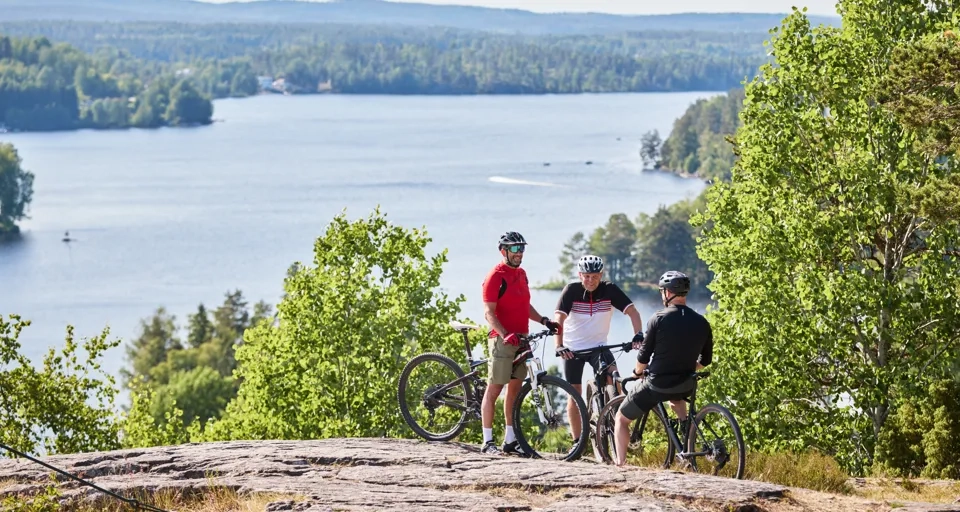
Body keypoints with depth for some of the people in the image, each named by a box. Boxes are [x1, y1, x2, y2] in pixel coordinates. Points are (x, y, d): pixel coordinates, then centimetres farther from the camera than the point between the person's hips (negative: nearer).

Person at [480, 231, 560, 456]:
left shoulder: (521, 274, 15)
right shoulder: (496, 276, -10)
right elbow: (489, 313, -15)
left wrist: (544, 321, 9)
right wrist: (505, 335, -28)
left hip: (521, 339, 8)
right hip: (502, 340, -8)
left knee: (515, 389, 10)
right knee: (494, 389, -4)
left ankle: (510, 441, 15)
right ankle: (488, 441, -1)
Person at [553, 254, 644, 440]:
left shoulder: (610, 290, -11)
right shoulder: (572, 290, -15)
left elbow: (632, 311, -16)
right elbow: (559, 318, -25)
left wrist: (638, 334, -33)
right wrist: (559, 346, -38)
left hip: (598, 346, 1)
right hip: (572, 348, -1)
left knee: (613, 377, -25)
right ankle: (577, 440, 13)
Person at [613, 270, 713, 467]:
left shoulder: (659, 319, -12)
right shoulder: (701, 323, 1)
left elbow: (644, 357, -7)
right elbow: (705, 361, 9)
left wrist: (638, 372, 13)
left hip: (657, 385, -5)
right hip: (686, 387, 5)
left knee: (622, 418, 16)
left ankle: (620, 462, 6)